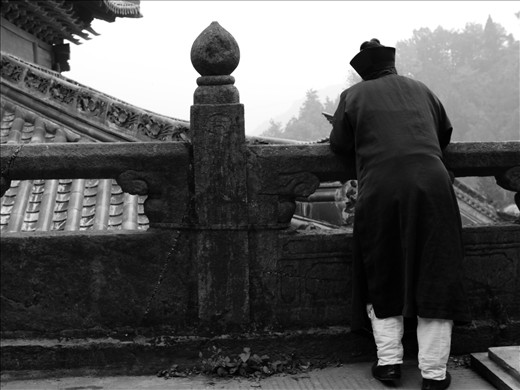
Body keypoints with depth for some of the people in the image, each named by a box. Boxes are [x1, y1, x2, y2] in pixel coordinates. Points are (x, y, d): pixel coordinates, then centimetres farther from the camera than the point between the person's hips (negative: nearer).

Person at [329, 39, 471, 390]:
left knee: (381, 282, 14)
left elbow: (339, 144, 10)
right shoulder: (421, 90, 18)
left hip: (379, 191, -1)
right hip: (431, 186, 2)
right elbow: (445, 133, 26)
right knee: (435, 279, 6)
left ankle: (389, 359, 10)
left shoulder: (353, 96, 10)